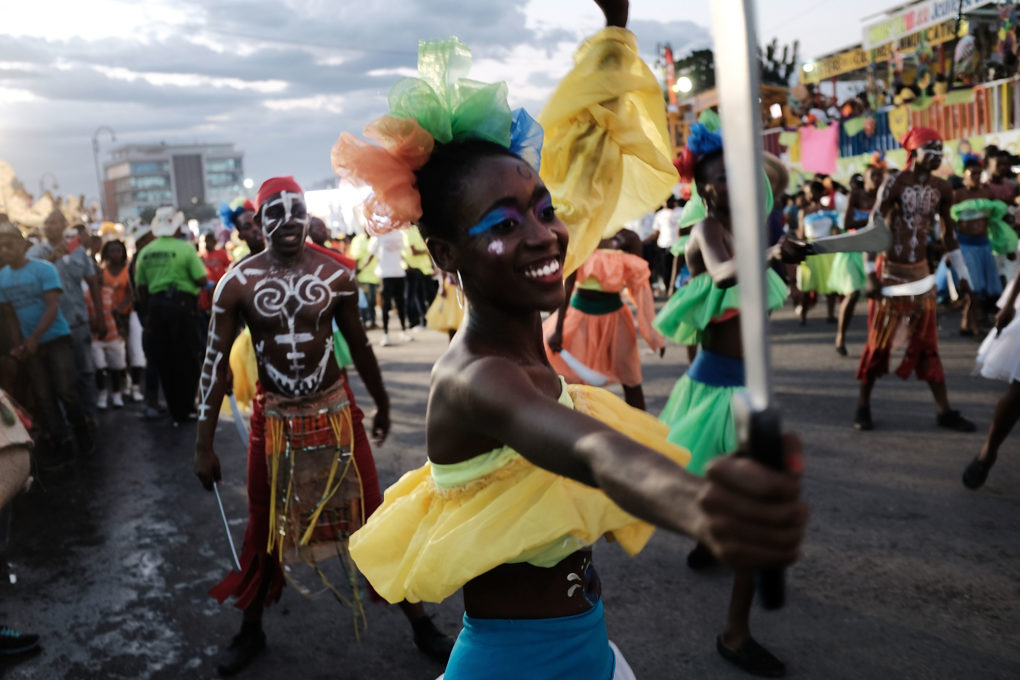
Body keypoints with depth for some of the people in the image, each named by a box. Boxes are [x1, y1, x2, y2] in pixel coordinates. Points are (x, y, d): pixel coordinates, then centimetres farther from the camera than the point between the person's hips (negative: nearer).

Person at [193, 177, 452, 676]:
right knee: (264, 529, 14)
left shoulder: (336, 274, -6)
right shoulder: (237, 284, -8)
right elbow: (215, 362, -5)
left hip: (336, 410, 0)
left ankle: (420, 622, 22)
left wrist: (382, 405, 15)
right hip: (272, 418, 0)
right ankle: (251, 632, 37)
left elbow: (358, 344, 6)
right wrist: (204, 444, -6)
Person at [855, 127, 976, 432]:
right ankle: (863, 406, 13)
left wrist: (962, 274, 13)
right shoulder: (894, 184, -12)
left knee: (927, 344, 8)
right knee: (879, 343, 0)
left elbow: (948, 233, 14)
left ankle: (944, 410, 13)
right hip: (891, 272, -5)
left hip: (921, 273, 5)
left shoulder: (941, 188, 4)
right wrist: (871, 275, -17)